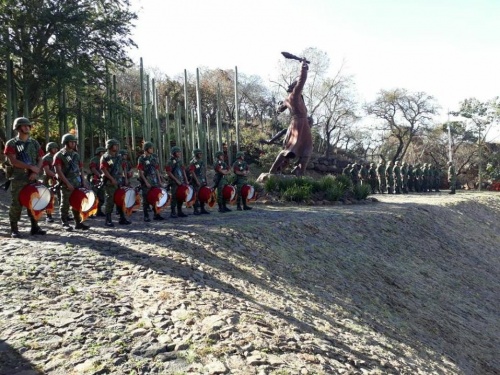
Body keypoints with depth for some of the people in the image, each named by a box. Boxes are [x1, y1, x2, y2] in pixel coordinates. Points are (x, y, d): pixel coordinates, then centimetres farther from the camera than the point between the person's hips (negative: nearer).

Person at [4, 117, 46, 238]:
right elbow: (13, 161, -12)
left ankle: (35, 227, 14)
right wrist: (31, 167, -16)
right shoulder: (11, 143, -1)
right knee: (16, 204, -2)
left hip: (32, 178, 4)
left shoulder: (34, 143, 12)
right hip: (17, 179, -4)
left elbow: (40, 160, 10)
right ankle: (14, 229, 4)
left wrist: (36, 172, -8)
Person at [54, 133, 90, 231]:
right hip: (66, 183, -6)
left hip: (78, 182, 6)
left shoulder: (76, 155, 15)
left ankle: (78, 222, 14)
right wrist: (68, 183, -17)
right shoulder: (59, 155, -4)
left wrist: (83, 181, 4)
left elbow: (80, 169, 17)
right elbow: (58, 171, -11)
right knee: (65, 204, -1)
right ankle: (65, 223, 7)